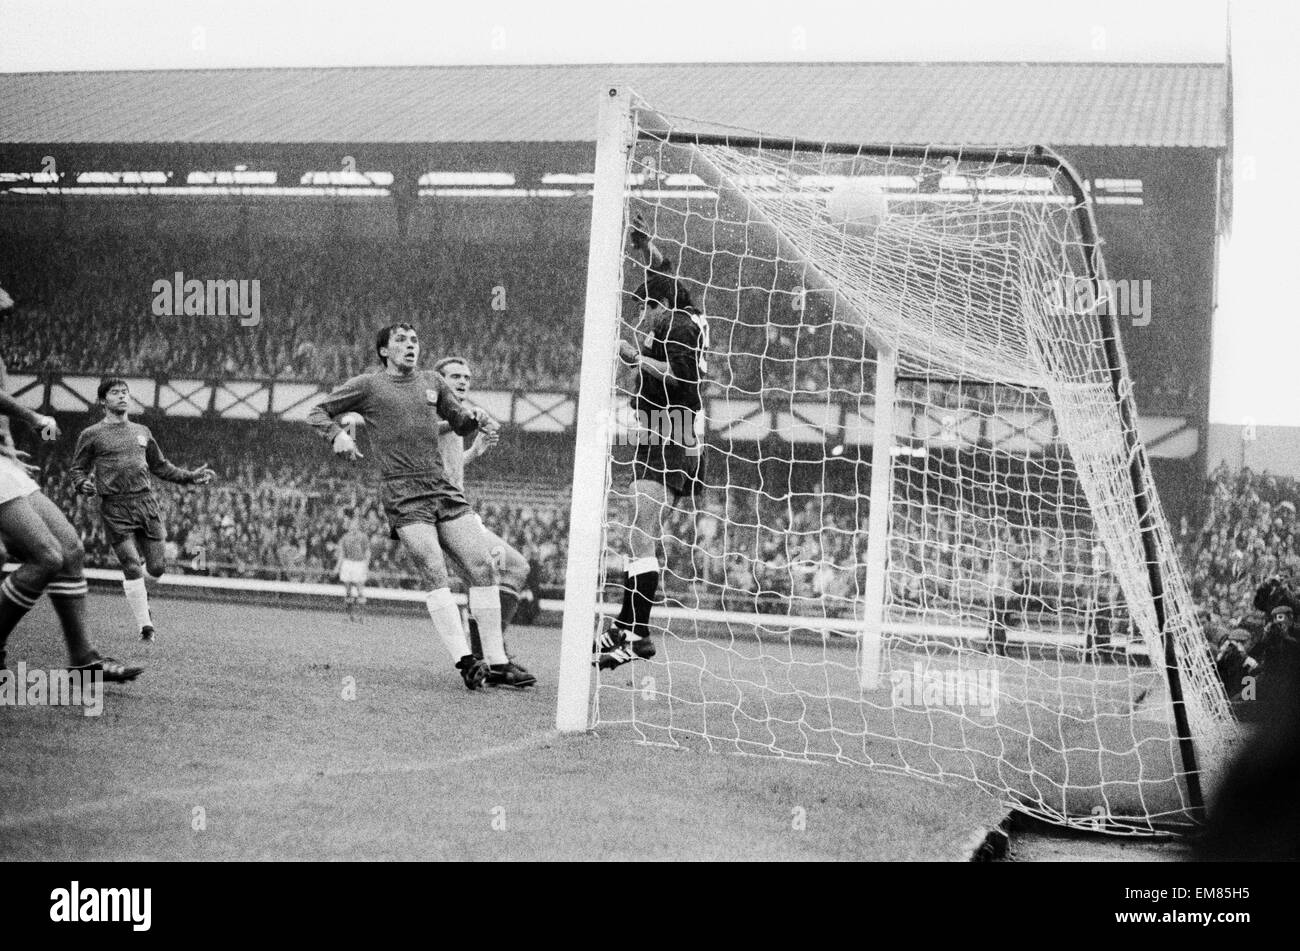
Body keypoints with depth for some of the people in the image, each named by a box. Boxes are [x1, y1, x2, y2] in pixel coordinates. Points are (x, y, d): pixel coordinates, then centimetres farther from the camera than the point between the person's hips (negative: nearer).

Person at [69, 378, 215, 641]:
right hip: (114, 508, -4)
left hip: (146, 503, 4)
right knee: (132, 567, -10)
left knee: (157, 567, -1)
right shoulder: (92, 435, 7)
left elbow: (160, 466, 28)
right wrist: (83, 484, -13)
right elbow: (76, 469, 9)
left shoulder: (142, 432, 19)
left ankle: (136, 588, 34)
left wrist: (189, 477, 19)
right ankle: (144, 626, -1)